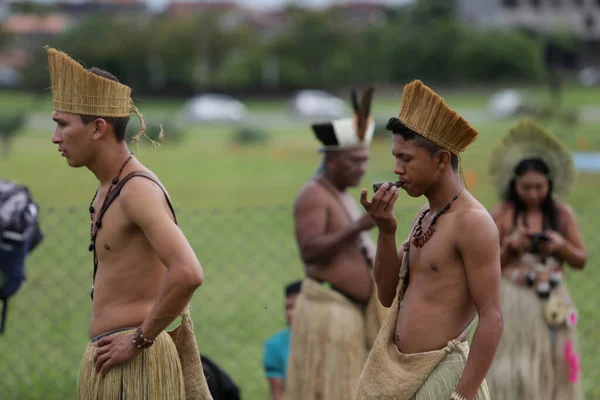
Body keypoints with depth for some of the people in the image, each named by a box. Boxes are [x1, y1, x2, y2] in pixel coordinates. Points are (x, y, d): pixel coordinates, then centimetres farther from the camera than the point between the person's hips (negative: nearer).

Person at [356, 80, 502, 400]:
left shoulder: (471, 222, -13)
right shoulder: (424, 216, 12)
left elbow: (491, 319, -17)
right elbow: (389, 296, 13)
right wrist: (386, 231, 0)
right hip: (398, 372, 8)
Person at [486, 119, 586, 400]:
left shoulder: (562, 214, 3)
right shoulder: (501, 215, -2)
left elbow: (580, 261, 8)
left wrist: (561, 245, -11)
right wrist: (511, 246, -14)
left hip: (553, 303, 2)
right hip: (513, 303, -2)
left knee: (553, 372, 3)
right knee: (512, 374, -3)